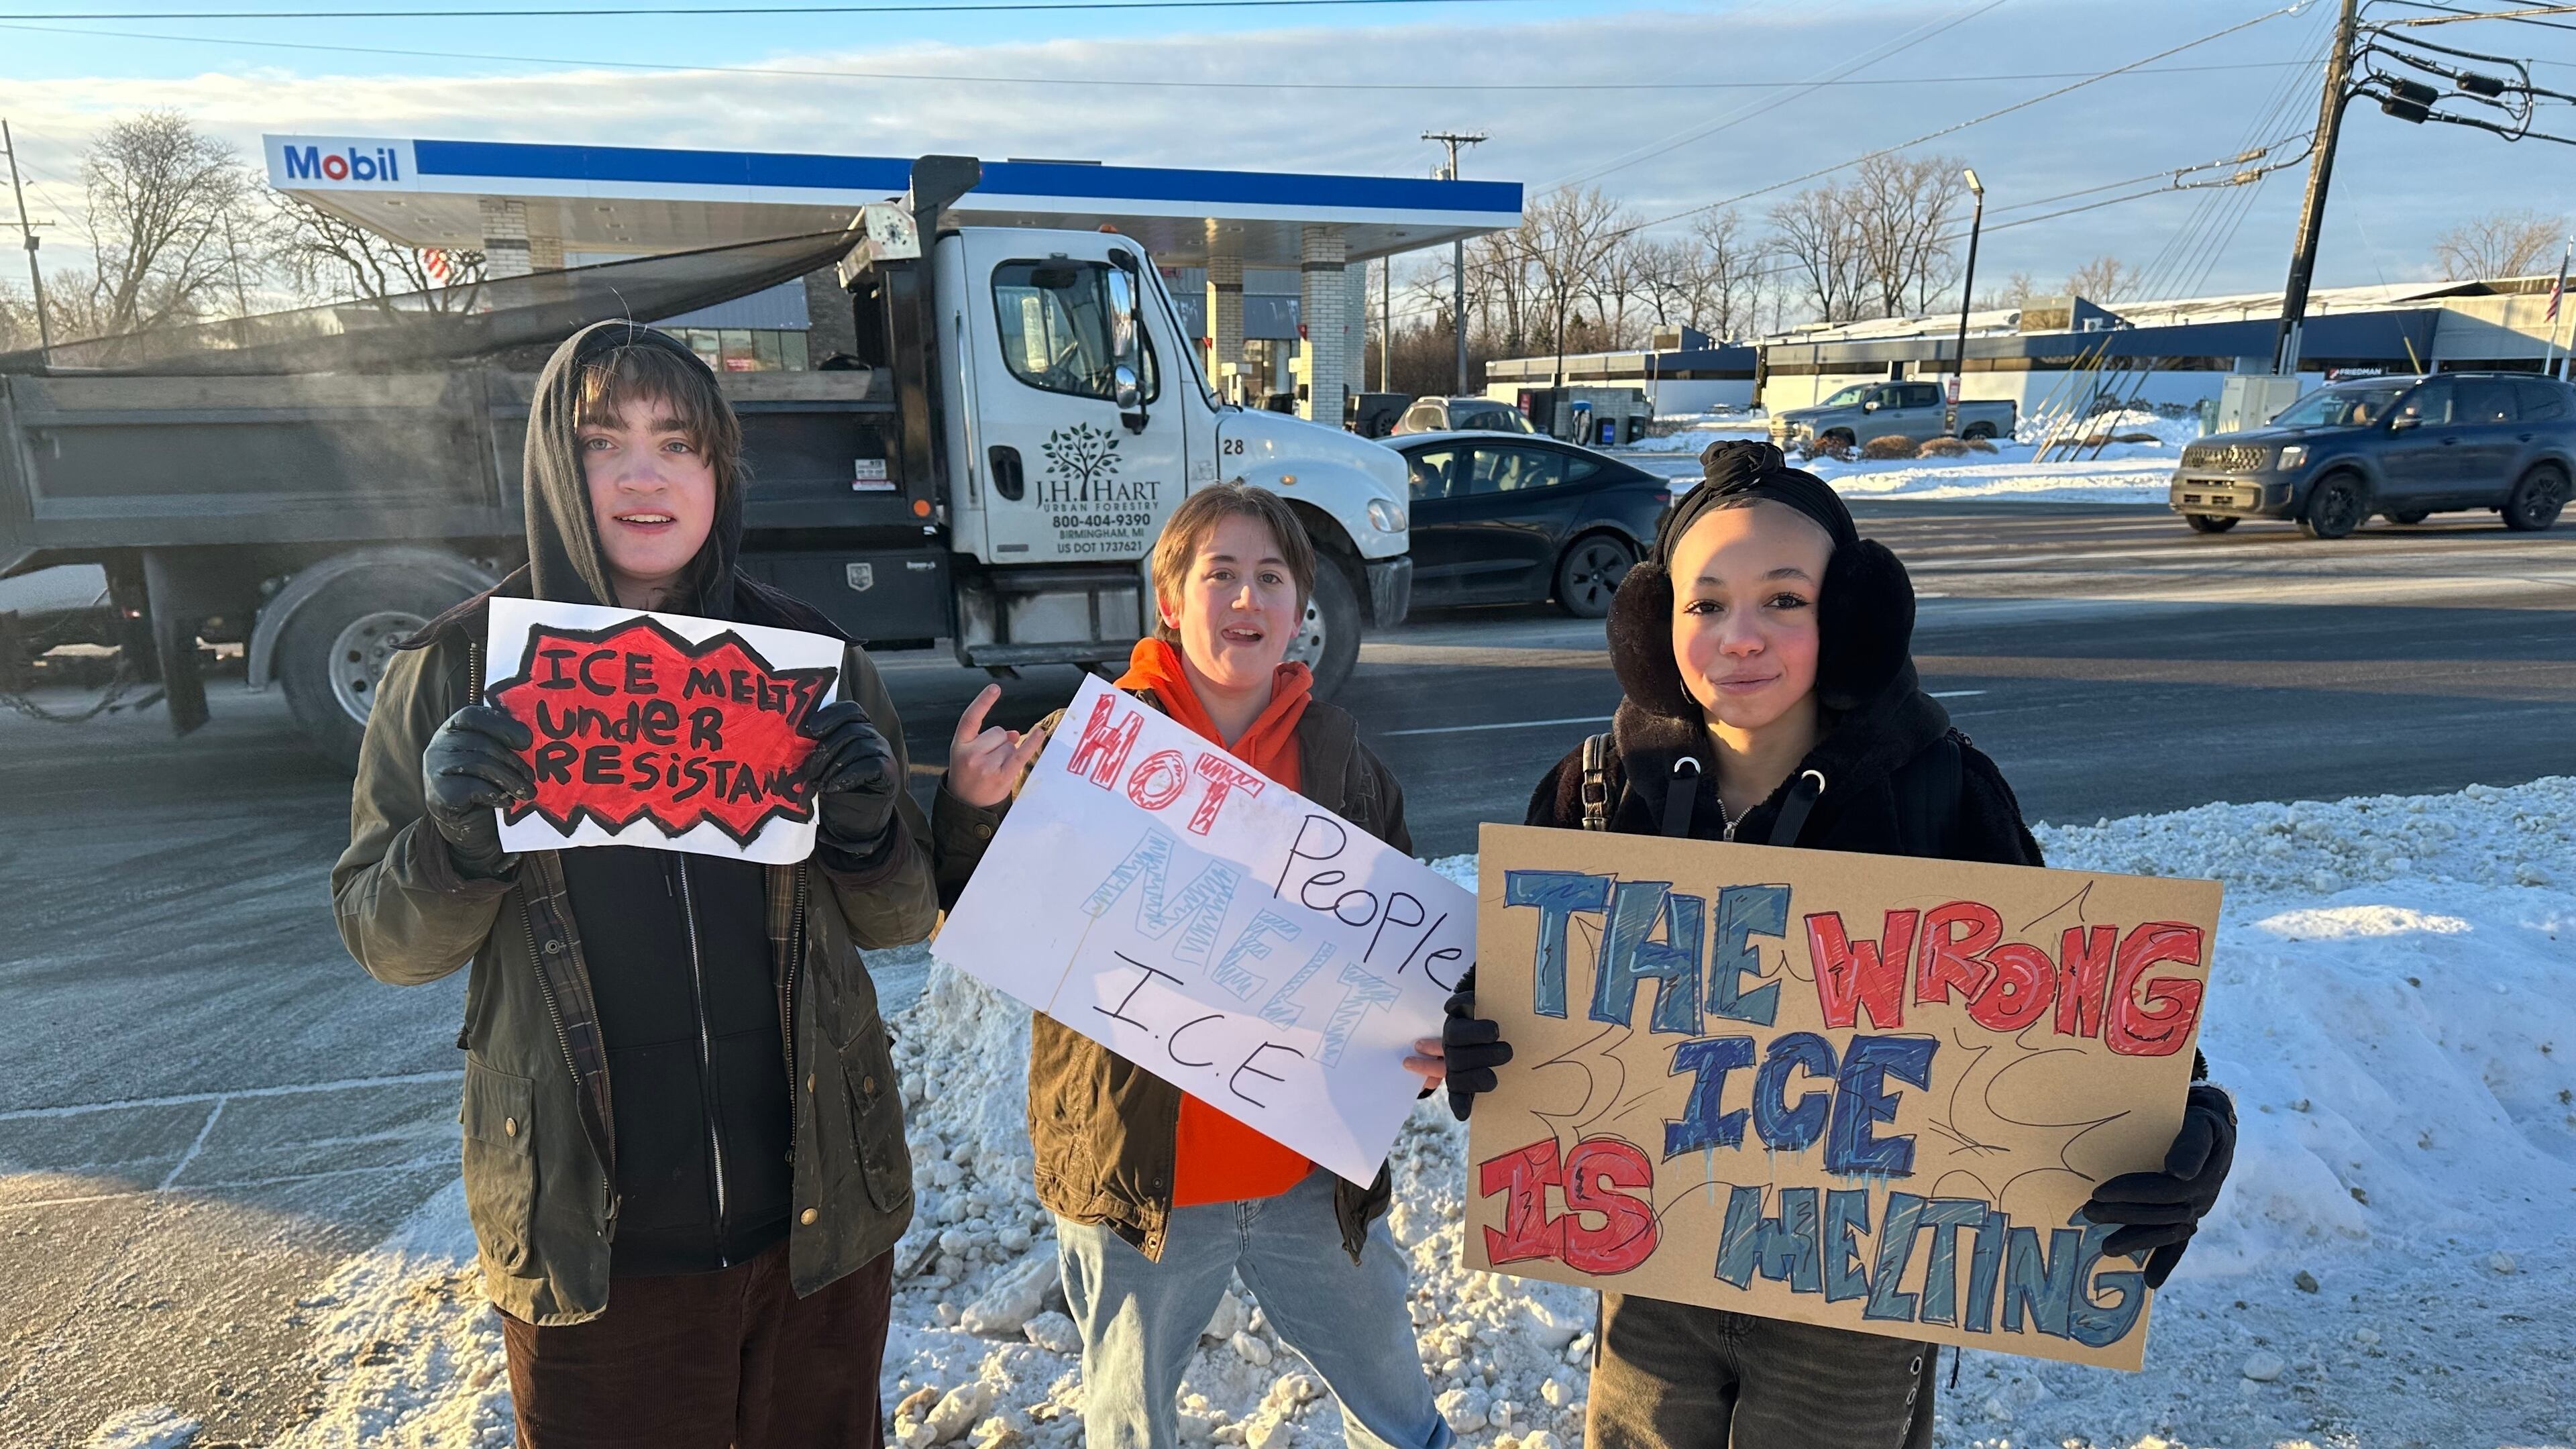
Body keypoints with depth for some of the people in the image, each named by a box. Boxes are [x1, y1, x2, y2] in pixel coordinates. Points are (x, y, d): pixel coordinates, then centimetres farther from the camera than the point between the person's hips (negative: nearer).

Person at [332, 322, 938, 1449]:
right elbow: (385, 943, 0)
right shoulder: (454, 670, -5)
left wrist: (868, 826, -19)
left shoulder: (806, 654, -3)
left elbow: (901, 920, 2)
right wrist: (455, 837, -20)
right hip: (588, 1246, -1)